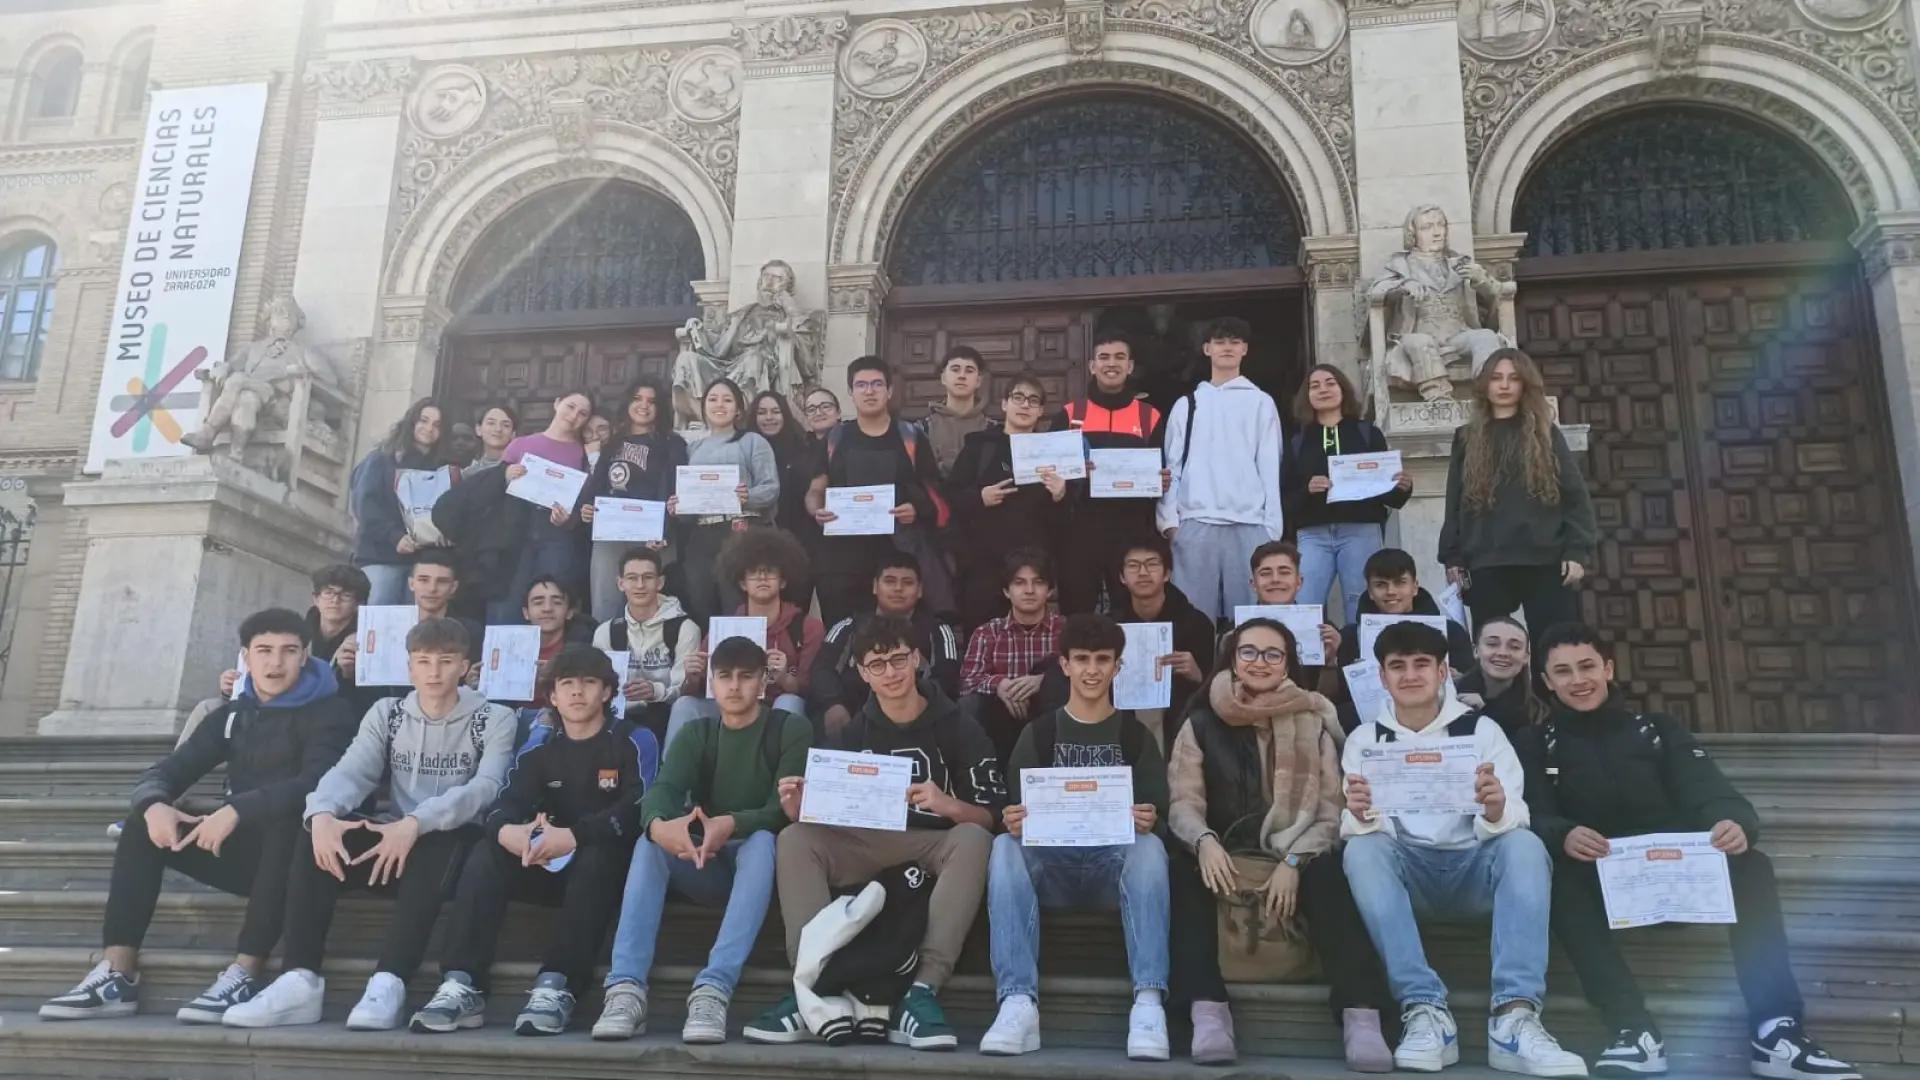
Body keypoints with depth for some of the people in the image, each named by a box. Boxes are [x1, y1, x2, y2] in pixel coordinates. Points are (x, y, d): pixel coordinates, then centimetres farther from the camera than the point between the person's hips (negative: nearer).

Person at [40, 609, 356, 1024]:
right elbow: (166, 771, 5)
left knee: (285, 821, -37)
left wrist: (238, 810, -34)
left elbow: (317, 783, -25)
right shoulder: (233, 714, 11)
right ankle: (118, 975, -15)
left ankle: (245, 974, -36)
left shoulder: (328, 711, -8)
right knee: (143, 823, -9)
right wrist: (155, 804, -18)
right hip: (240, 849, 6)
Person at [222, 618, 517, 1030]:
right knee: (316, 836, -22)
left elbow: (484, 788, -17)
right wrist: (322, 813, -29)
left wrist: (416, 822, -33)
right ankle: (300, 981, -29)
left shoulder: (494, 719, 0)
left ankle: (389, 983, -41)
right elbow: (351, 772, -5)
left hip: (454, 846, -3)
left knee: (435, 842, -36)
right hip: (391, 841, 4)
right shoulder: (386, 713, 11)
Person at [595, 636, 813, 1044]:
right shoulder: (695, 736, 7)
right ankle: (626, 988, -38)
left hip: (759, 858, -3)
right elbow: (661, 790, -13)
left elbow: (786, 807, -17)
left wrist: (732, 824, -38)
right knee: (649, 842, -26)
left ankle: (713, 989, -48)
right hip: (705, 866, 3)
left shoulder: (791, 730, -3)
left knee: (762, 840, -36)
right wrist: (659, 824, -39)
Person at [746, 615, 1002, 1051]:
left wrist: (949, 806, -26)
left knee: (973, 839, -34)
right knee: (795, 838, -21)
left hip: (935, 846, -2)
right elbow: (835, 816, 9)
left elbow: (989, 817, -4)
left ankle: (921, 992, -39)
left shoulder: (959, 728, -1)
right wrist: (802, 810, -14)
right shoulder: (855, 733, 8)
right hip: (869, 847, 3)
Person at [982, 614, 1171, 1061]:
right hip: (1050, 862, 1)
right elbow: (1016, 815, 7)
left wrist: (1148, 822, -21)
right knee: (1005, 846, -31)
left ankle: (1149, 1003, -41)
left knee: (1150, 847, -33)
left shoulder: (1135, 735, 12)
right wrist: (1013, 823, -19)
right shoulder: (1038, 733, 12)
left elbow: (1157, 817, 4)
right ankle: (1019, 1004, -40)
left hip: (1115, 860, 0)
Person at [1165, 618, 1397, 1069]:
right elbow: (1183, 802, -3)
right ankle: (1208, 1011, -39)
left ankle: (1361, 1017, -39)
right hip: (1223, 856, 1)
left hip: (1297, 856, 0)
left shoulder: (1313, 723, 5)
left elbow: (1331, 810, -2)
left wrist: (1293, 861, -19)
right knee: (1185, 868, -31)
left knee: (1329, 876, -32)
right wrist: (1205, 842, -26)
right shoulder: (1201, 724, 6)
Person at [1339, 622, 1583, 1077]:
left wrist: (1497, 812, -32)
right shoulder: (1365, 739, 7)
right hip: (1406, 872, 0)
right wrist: (1359, 817, -28)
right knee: (1362, 850, -30)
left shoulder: (1481, 729, 4)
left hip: (1472, 869, 0)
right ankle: (1424, 1010, -35)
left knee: (1524, 844, -29)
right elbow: (1355, 831, -3)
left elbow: (1509, 824, -7)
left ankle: (1514, 1017, -38)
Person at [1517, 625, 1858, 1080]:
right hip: (1600, 884, -2)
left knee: (1751, 867, -25)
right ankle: (1635, 1028, -40)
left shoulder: (1658, 729, 15)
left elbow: (1709, 793, -3)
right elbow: (1534, 818, -8)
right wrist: (1564, 835, -34)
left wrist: (1736, 823, -29)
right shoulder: (1534, 745, 9)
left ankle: (1777, 1031, -33)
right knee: (1561, 877, -34)